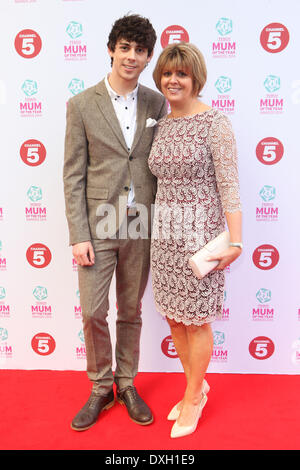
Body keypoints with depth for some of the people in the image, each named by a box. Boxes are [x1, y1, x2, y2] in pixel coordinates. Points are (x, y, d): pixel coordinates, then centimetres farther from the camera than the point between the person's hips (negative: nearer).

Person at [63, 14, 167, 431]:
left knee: (131, 311, 13)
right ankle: (101, 389, 27)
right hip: (98, 225, -1)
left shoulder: (156, 103, 6)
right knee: (93, 312, 3)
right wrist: (78, 235, -9)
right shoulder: (82, 105, -1)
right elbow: (73, 175, -3)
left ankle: (126, 385, 33)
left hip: (140, 226, 2)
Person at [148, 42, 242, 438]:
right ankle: (197, 385, 37)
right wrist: (161, 225, 14)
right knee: (174, 316, 14)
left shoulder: (215, 123, -9)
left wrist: (235, 241, -14)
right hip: (164, 231, 7)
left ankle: (193, 397, 28)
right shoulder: (162, 125, 11)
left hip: (199, 231, -6)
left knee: (196, 320, 6)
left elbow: (229, 186, -12)